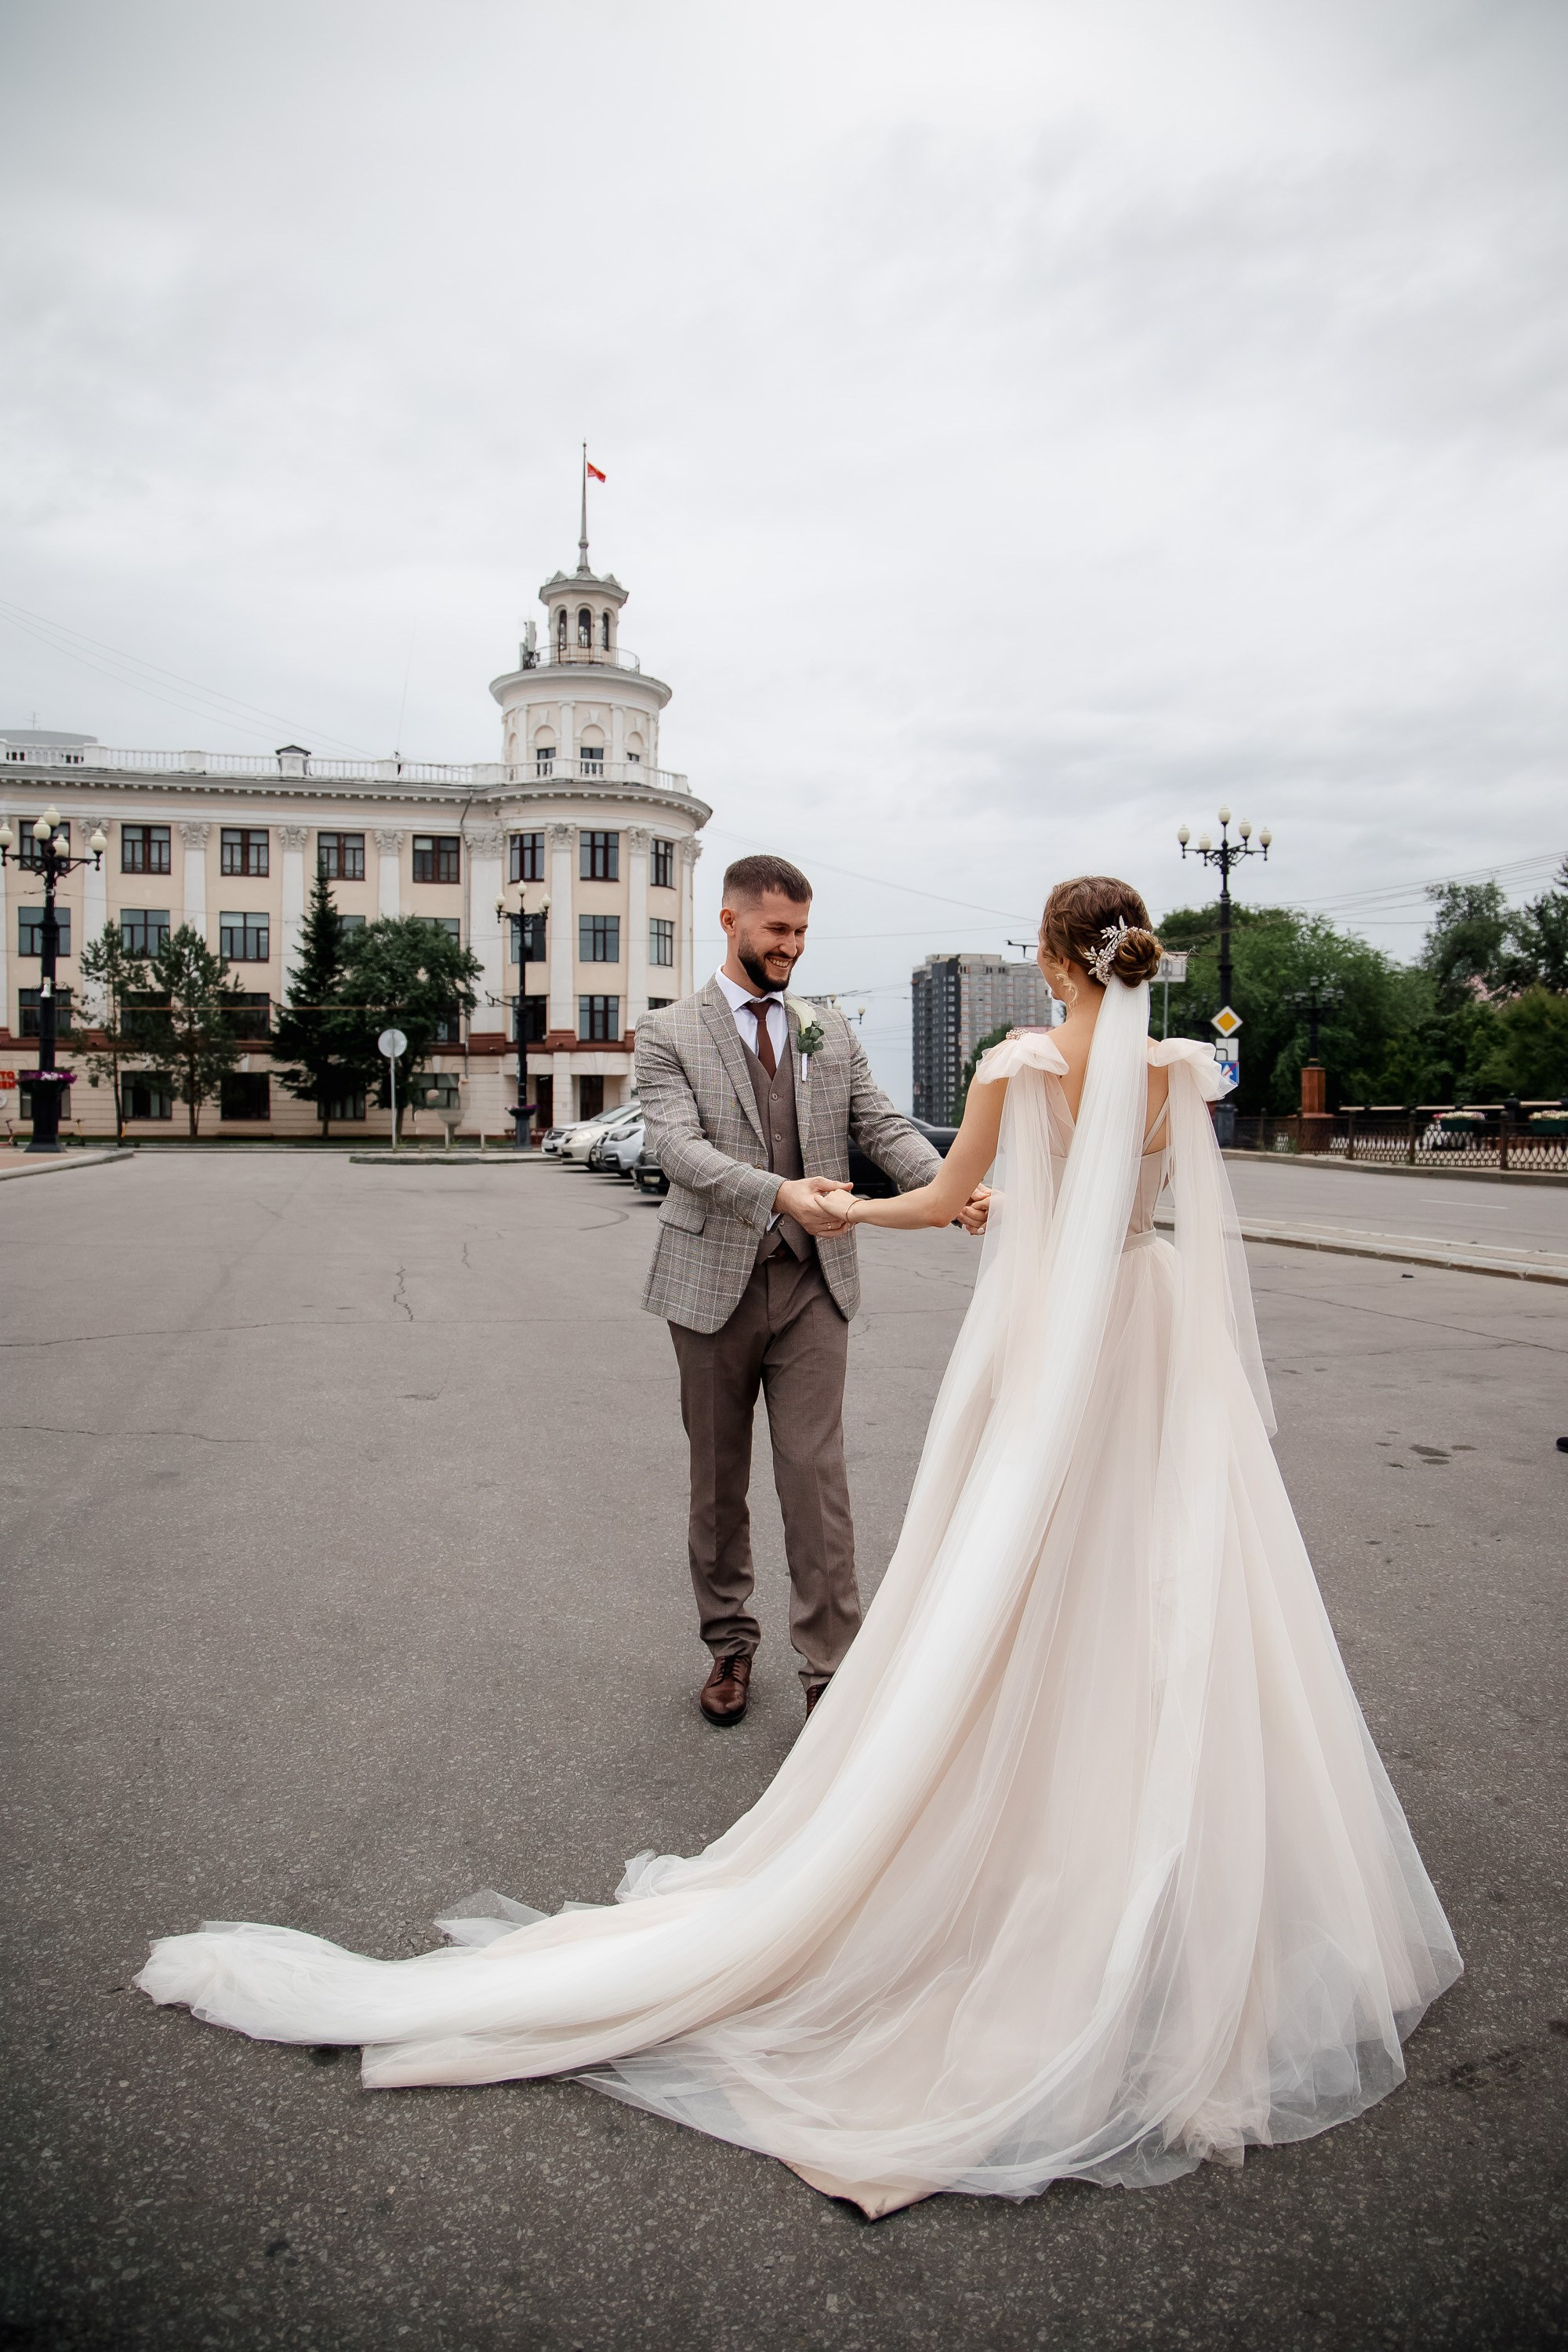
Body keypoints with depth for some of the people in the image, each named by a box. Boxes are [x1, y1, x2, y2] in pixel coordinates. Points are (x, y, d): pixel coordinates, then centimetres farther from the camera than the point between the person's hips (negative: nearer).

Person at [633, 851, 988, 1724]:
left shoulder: (832, 1032, 10)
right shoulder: (670, 1035, -2)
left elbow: (883, 1126, 2)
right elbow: (681, 1150, -17)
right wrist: (780, 1194, -33)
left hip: (813, 1284, 2)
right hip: (715, 1283, -1)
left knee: (817, 1474, -2)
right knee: (718, 1479, 12)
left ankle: (832, 1668, 8)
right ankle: (731, 1642, 31)